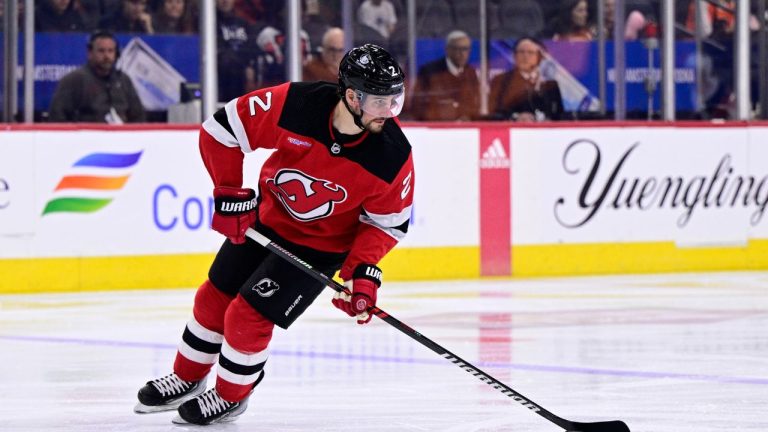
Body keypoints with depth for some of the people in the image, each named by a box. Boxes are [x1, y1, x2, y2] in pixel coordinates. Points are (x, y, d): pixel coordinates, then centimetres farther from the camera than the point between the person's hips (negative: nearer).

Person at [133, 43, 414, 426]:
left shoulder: (393, 157, -29)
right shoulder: (294, 104, -31)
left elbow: (387, 221, -12)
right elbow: (222, 127, -19)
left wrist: (362, 272, -23)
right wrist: (230, 193, -18)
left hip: (321, 244, -3)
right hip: (267, 217, 3)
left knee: (249, 315, -7)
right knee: (215, 297, 15)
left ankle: (230, 396, 21)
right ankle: (187, 379, 40)